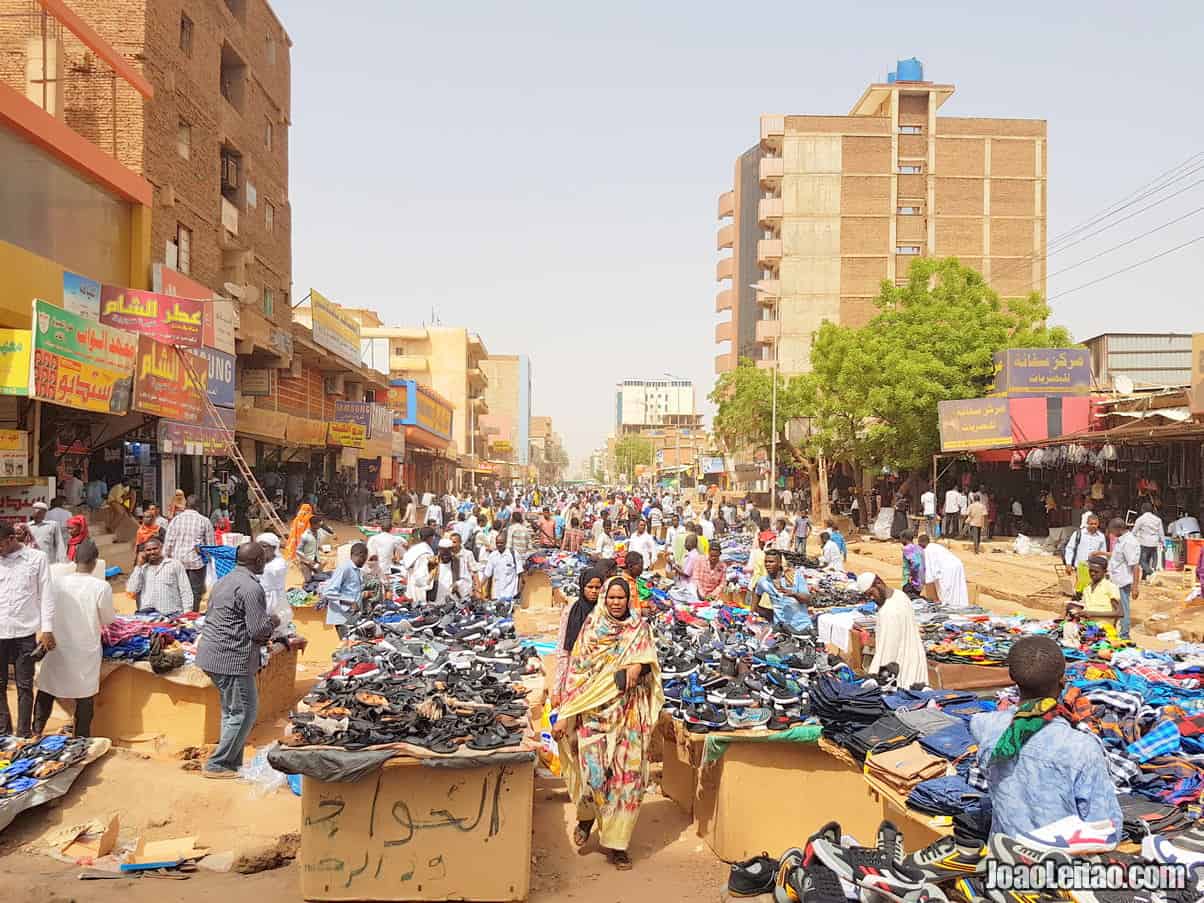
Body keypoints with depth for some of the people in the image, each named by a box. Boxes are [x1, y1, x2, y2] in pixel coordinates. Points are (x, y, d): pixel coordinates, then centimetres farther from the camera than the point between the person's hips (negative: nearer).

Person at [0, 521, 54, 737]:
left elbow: (46, 594, -1)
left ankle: (23, 735, 11)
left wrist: (46, 629, -5)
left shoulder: (37, 558, -2)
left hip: (26, 632, -2)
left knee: (24, 686, 5)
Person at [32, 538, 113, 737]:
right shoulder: (101, 587, -17)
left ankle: (36, 734, 25)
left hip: (58, 648, 3)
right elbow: (108, 620, -5)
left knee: (45, 694, 20)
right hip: (86, 651, -2)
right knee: (84, 698, 10)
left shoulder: (57, 583, -8)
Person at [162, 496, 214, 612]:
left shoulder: (176, 519, 2)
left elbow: (168, 542, 2)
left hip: (178, 560, 2)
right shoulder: (205, 521, -2)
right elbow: (210, 544, 1)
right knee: (196, 592, 6)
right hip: (196, 560, -2)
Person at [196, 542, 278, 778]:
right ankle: (216, 765, 4)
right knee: (244, 712, 0)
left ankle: (233, 763, 23)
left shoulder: (223, 582, 14)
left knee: (231, 710, 18)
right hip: (231, 659, -10)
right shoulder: (251, 588, -17)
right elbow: (258, 630, -19)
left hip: (211, 654, 10)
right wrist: (273, 622, 3)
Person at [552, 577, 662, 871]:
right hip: (594, 710, -1)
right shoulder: (592, 628, 4)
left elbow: (649, 658, 1)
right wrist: (564, 715, -1)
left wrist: (638, 666, -22)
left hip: (629, 713, 1)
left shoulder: (640, 629, 9)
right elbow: (576, 670, 3)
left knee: (628, 775, -1)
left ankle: (616, 842, 13)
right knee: (593, 771, -11)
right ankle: (586, 814, 22)